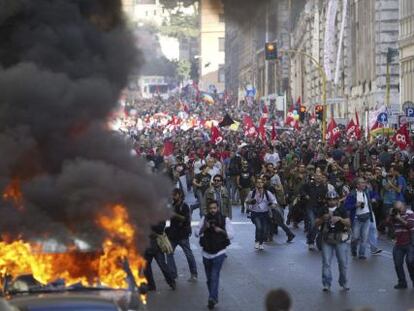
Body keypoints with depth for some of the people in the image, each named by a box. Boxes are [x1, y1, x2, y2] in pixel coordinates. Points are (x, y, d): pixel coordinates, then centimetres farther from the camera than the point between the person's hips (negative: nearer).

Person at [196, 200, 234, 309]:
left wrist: (221, 230, -21)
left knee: (214, 276, -16)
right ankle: (214, 298, 25)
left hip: (219, 253, -4)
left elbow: (231, 235, -5)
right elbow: (197, 234, -3)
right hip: (206, 253, 4)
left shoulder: (225, 219, -5)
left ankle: (212, 298, -19)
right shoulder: (204, 218, 1)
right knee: (209, 278, 11)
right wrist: (203, 228, -21)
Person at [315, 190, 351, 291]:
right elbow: (316, 223, 7)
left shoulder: (342, 210, 2)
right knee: (326, 262, -2)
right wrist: (322, 218, -12)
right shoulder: (324, 211, 9)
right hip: (327, 239, 2)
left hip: (340, 239, -1)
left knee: (343, 262, 2)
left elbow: (348, 223, -4)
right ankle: (326, 284, 3)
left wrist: (340, 219, -20)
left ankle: (344, 283, 16)